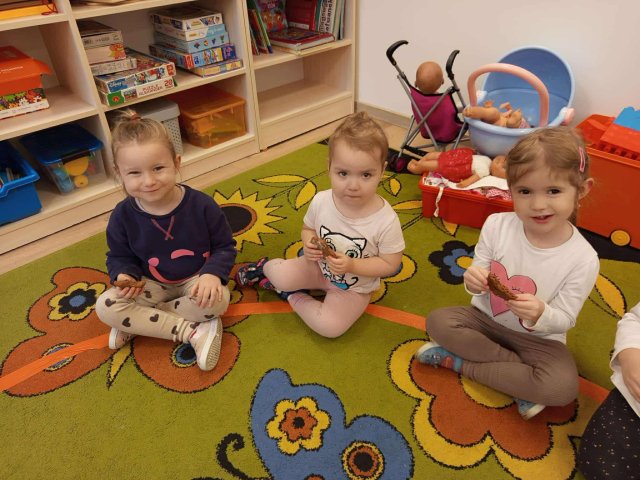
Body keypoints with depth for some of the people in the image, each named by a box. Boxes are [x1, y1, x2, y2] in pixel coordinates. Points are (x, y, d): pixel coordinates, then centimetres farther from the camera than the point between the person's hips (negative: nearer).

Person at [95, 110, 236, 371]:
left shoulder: (201, 204, -18)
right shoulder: (123, 215, -12)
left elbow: (224, 246, -8)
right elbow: (119, 256, 4)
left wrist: (212, 273, -27)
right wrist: (123, 276, -19)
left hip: (196, 279, -1)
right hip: (152, 285, 2)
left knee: (217, 300, -33)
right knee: (106, 306, -21)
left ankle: (137, 323, -14)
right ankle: (192, 331, -22)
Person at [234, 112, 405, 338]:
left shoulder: (386, 221, -29)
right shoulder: (320, 201, -19)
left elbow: (390, 264, -19)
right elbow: (308, 229, 1)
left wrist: (351, 265, -32)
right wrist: (309, 245, -23)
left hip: (354, 287, -2)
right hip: (319, 266, 2)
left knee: (330, 327, -19)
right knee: (282, 277, -21)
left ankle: (293, 297, 7)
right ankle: (265, 267, 16)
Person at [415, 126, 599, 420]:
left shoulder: (583, 260, -20)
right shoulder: (496, 225, -17)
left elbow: (564, 319, -13)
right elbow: (479, 277, -7)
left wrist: (540, 315, -37)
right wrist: (474, 281, -32)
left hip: (539, 337, -1)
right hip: (486, 318, 2)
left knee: (563, 387, -27)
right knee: (439, 321, -20)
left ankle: (458, 362, -13)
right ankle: (521, 374, -13)